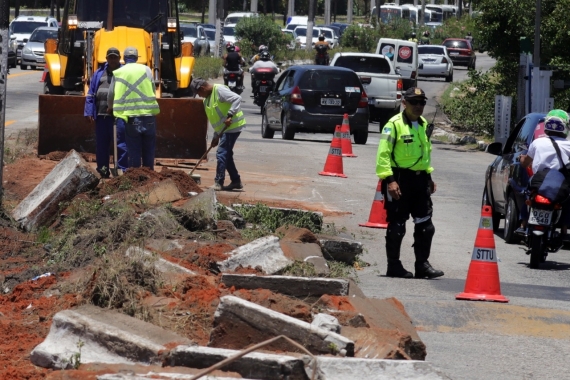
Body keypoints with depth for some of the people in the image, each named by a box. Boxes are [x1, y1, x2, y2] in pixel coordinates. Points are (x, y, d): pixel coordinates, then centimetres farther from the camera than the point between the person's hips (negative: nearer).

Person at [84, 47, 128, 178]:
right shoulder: (99, 73, 16)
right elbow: (91, 94, 14)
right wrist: (89, 112, 6)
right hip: (101, 115, 4)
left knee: (121, 144, -5)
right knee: (101, 144, 10)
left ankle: (122, 170, -2)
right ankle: (103, 170, 18)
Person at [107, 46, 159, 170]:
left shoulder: (118, 73, 4)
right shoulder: (146, 70, 3)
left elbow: (111, 95, 8)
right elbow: (153, 90, 0)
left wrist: (111, 108, 28)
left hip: (131, 118, 0)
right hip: (148, 116, 0)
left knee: (133, 152, 5)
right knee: (148, 151, 9)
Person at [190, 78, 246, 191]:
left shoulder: (219, 90, -14)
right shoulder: (207, 99, 16)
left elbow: (237, 99, -24)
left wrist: (230, 115, -29)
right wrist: (216, 136, 17)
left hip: (233, 126, -10)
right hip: (224, 129, 10)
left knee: (222, 153, -11)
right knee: (226, 155, 14)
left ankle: (218, 183, -8)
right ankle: (236, 181, 21)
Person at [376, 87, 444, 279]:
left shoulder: (424, 125, 14)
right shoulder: (394, 124, -9)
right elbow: (383, 154, -14)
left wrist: (429, 176, 21)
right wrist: (389, 180, -21)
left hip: (420, 179, 7)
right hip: (400, 179, -7)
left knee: (425, 225, 6)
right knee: (396, 226, 0)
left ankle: (422, 264, 13)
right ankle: (393, 266, 8)